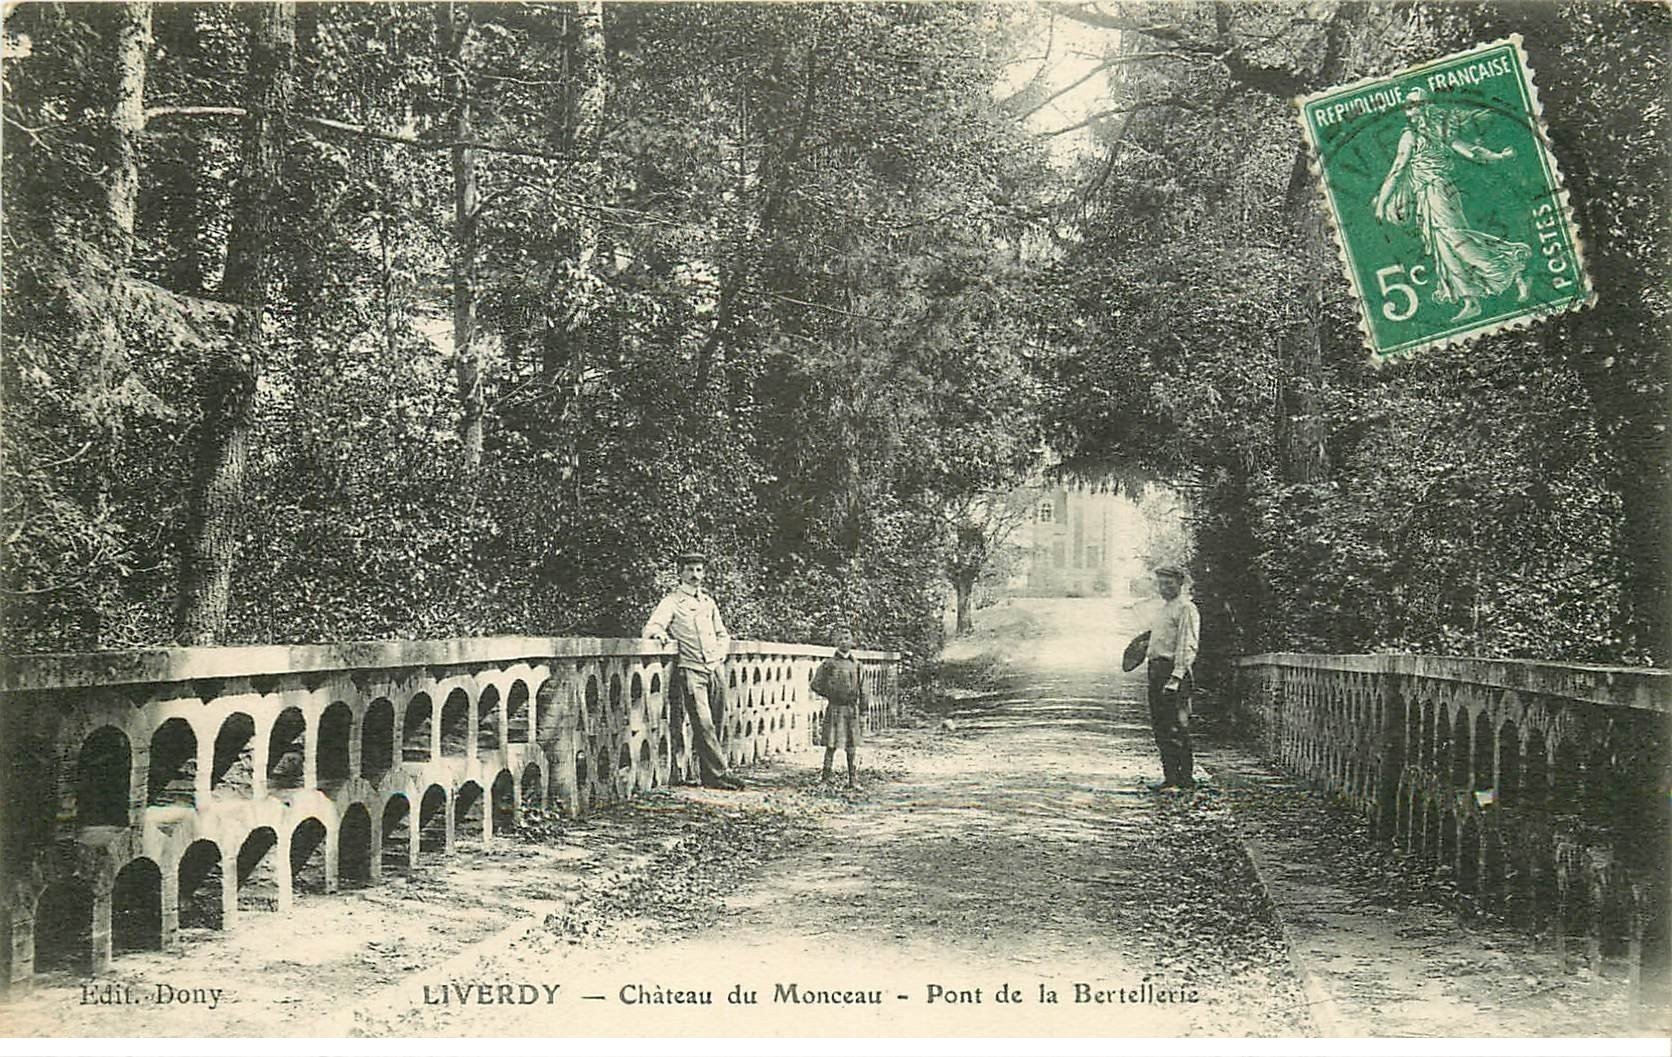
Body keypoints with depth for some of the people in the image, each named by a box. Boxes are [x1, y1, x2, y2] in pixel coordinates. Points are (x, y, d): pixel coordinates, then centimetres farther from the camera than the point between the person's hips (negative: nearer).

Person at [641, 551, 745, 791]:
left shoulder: (708, 601, 17)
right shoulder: (671, 602, 1)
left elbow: (722, 634, 26)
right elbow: (648, 629, -10)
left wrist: (720, 655, 9)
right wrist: (658, 631, -33)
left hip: (716, 669, 5)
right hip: (691, 670, -5)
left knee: (715, 723, 4)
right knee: (703, 724, -12)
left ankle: (710, 774, 11)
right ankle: (720, 773, -11)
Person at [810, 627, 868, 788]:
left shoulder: (856, 664, 10)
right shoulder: (828, 664, 0)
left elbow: (862, 690, 11)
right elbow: (816, 685, 1)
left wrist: (864, 711, 7)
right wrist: (832, 695, 0)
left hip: (853, 709, 3)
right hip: (835, 709, -3)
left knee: (853, 747, 4)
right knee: (831, 745, -2)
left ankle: (853, 780, 10)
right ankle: (826, 779, 6)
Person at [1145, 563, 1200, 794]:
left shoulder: (1185, 609, -9)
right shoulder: (1165, 608, 21)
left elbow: (1187, 646, -16)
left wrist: (1176, 677, -23)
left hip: (1174, 669, -10)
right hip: (1157, 668, 10)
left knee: (1176, 728, -9)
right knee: (1160, 726, 10)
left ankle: (1184, 780, -6)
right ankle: (1170, 777, 15)